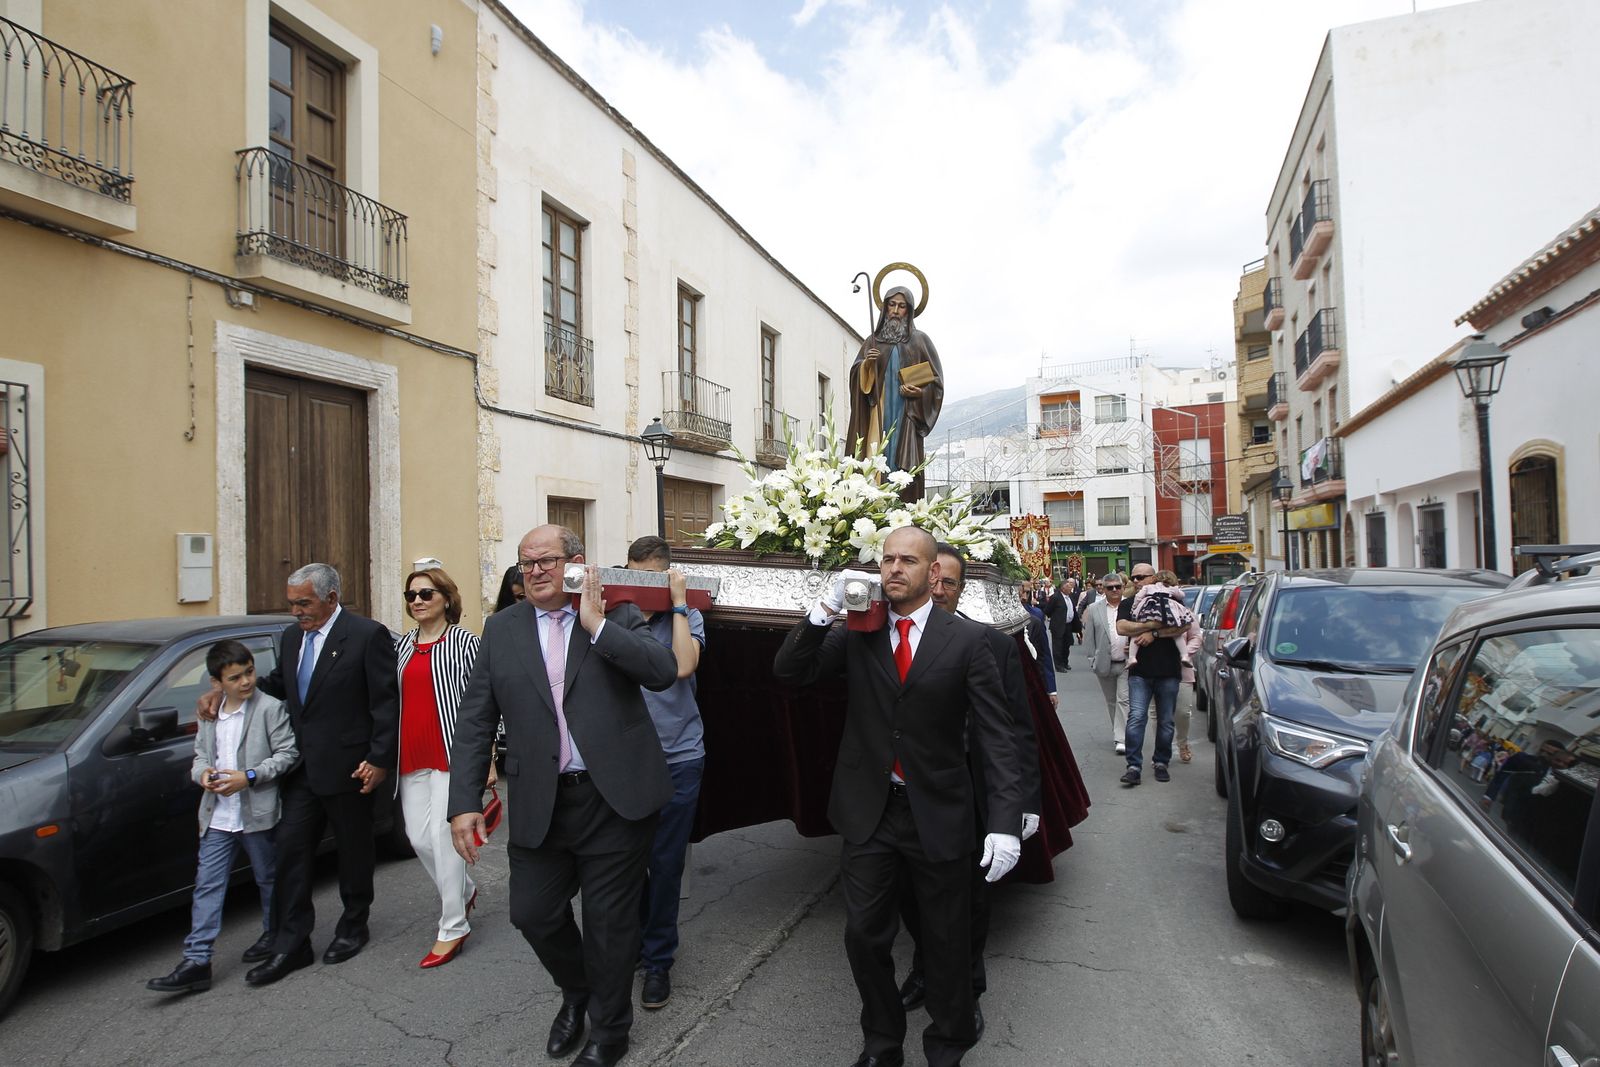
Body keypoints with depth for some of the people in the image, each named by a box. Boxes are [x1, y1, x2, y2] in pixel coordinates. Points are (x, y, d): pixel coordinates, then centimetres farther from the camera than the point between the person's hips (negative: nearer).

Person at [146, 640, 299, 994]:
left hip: (257, 813, -5)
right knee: (207, 886, 3)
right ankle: (196, 961, 8)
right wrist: (202, 773, -4)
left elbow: (288, 753, -12)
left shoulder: (270, 708, -10)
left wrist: (249, 777, -20)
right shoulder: (209, 714, 8)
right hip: (217, 817, 5)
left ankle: (274, 936, 31)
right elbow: (200, 754, 18)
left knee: (268, 879, 12)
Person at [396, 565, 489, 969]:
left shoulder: (464, 641, -5)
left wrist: (486, 759, -9)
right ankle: (464, 891, 36)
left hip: (451, 753, -6)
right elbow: (393, 700, 15)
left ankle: (453, 930, 9)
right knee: (418, 837, 10)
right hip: (411, 758, 6)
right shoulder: (403, 644, 12)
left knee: (443, 836, -5)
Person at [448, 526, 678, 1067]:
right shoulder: (501, 628, 5)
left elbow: (664, 671, -18)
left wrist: (596, 623, -18)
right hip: (538, 805, 3)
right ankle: (577, 993, 46)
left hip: (614, 799, -3)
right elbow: (474, 721, 3)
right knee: (534, 915, 14)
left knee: (609, 921, 9)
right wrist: (465, 802, -3)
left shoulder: (617, 614, -2)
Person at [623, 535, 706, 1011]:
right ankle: (633, 942, 37)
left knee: (665, 863, 7)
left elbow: (684, 666, -18)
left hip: (677, 757, -2)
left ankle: (658, 960, 25)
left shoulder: (686, 617, -1)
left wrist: (678, 602, -14)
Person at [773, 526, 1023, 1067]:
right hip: (869, 811, 2)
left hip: (938, 814, -2)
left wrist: (1006, 823, -17)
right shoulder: (856, 633, 0)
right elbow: (789, 672, -5)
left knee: (946, 940, 15)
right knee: (864, 935, 13)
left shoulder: (966, 639, -7)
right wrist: (823, 611, -18)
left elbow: (997, 736, -9)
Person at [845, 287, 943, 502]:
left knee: (903, 467, -11)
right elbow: (856, 376, 12)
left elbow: (935, 378, 7)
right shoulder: (873, 341, 17)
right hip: (878, 414, 2)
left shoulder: (920, 340, 11)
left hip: (907, 415, -2)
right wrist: (866, 364, -9)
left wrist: (921, 393, -11)